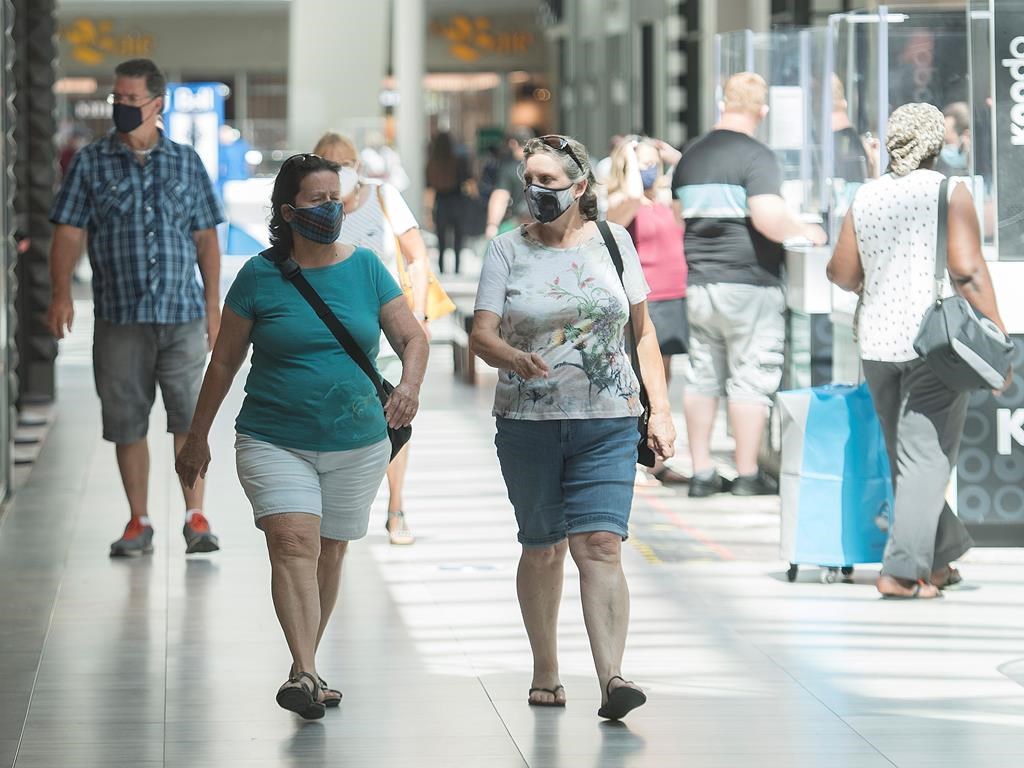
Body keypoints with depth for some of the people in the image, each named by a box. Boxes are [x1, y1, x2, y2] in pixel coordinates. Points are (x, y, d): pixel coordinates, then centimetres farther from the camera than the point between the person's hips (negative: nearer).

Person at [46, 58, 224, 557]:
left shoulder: (186, 163, 9)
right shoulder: (91, 163, 5)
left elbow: (206, 238, 12)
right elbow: (69, 233, 2)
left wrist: (213, 304, 7)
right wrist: (62, 293, -12)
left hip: (183, 313, 0)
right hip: (119, 315, 0)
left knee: (189, 417, -5)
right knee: (126, 422, 4)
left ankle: (195, 516, 3)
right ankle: (138, 522, 13)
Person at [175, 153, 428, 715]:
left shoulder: (366, 268, 3)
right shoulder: (260, 276, -2)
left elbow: (412, 337, 2)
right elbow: (224, 362, 6)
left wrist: (410, 383, -21)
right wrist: (197, 438, 10)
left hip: (356, 443, 3)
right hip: (275, 441, -3)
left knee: (330, 552, 11)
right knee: (294, 543, -19)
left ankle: (309, 664, 26)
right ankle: (304, 675, -30)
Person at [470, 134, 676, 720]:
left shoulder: (613, 242, 6)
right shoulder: (508, 250, 3)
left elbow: (643, 330, 12)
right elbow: (482, 334, -6)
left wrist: (660, 408, 7)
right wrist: (515, 359, -28)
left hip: (607, 423, -1)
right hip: (528, 424, 1)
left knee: (600, 545, -13)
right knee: (542, 549, 9)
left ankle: (612, 677, -22)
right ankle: (546, 672, 23)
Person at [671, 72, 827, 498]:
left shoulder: (690, 157, 12)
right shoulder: (755, 156, -11)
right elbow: (767, 218, -23)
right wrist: (804, 230, -6)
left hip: (698, 282, 7)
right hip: (747, 281, -6)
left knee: (703, 375, 11)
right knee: (751, 376, 0)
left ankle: (702, 472, 12)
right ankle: (747, 475, 2)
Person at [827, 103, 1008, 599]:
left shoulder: (865, 199, 7)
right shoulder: (950, 193, -5)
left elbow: (841, 273, 9)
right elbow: (968, 271, -12)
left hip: (878, 342, 5)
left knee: (906, 456, 16)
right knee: (926, 459, -3)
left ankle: (940, 558, 26)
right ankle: (902, 571, -10)